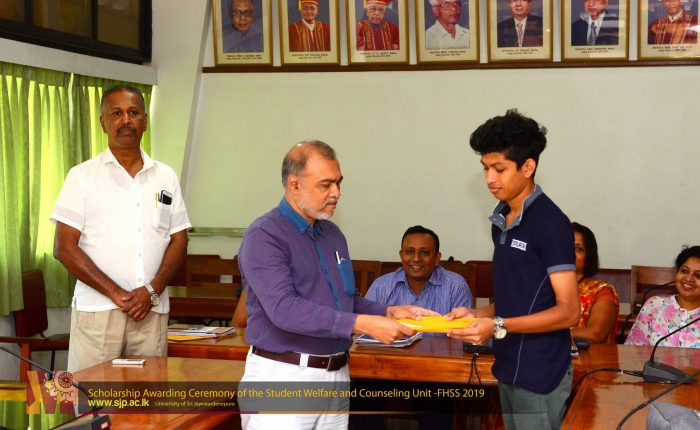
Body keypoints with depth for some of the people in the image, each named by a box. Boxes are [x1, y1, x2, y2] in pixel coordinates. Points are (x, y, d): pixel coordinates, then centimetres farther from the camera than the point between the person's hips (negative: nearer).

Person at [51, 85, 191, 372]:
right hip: (96, 307, -2)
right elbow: (64, 248, -2)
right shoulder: (82, 176, 4)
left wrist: (153, 290, -6)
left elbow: (178, 242, 11)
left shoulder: (166, 177, 13)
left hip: (153, 310, 2)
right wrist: (116, 293, -10)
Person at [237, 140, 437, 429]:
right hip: (283, 376, -7)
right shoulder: (264, 236, -12)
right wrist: (362, 324, -28)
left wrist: (387, 313, 0)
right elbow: (284, 309, -25)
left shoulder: (333, 234, 11)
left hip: (336, 375, 7)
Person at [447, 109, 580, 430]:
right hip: (508, 368, 7)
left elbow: (568, 311, -17)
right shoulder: (501, 219, 9)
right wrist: (478, 315, 1)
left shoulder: (550, 223, -15)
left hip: (540, 375, -7)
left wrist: (498, 327, -26)